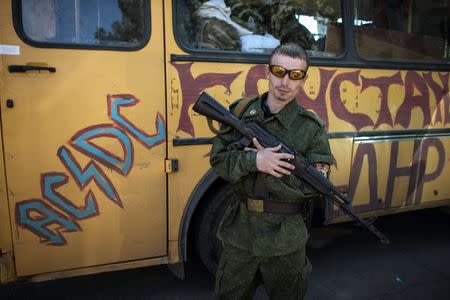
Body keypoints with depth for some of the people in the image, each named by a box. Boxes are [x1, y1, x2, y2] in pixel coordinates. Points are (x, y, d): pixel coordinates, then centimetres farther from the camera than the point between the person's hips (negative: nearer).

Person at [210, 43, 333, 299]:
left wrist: (272, 166, -21)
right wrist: (253, 161, -25)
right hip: (240, 232, 2)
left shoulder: (312, 128, -9)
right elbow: (218, 158, -7)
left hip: (286, 238, -1)